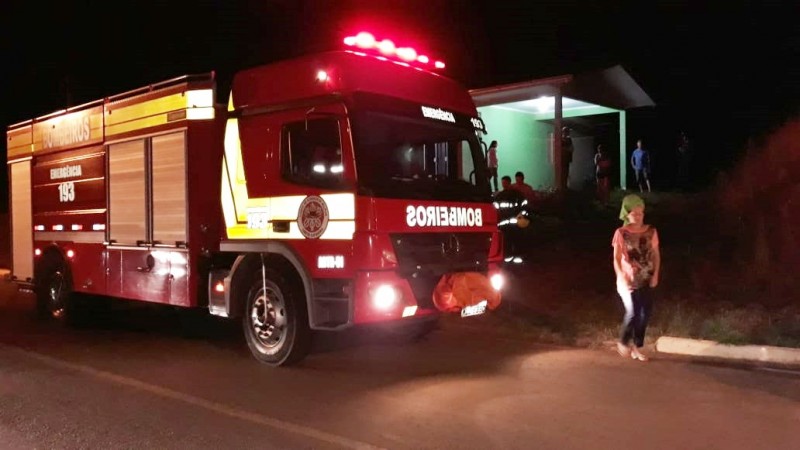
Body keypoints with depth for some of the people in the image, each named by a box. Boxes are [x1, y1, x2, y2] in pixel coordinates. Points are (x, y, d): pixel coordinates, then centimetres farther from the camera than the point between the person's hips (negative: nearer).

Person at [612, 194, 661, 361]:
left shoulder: (651, 232, 1)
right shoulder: (621, 233, -9)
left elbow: (656, 255, 8)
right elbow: (616, 259, -7)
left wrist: (655, 275, -4)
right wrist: (622, 279, -16)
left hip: (646, 280, 4)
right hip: (628, 280, -4)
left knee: (645, 314, 6)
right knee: (633, 312, -16)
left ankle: (637, 347, 22)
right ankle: (623, 342, 10)